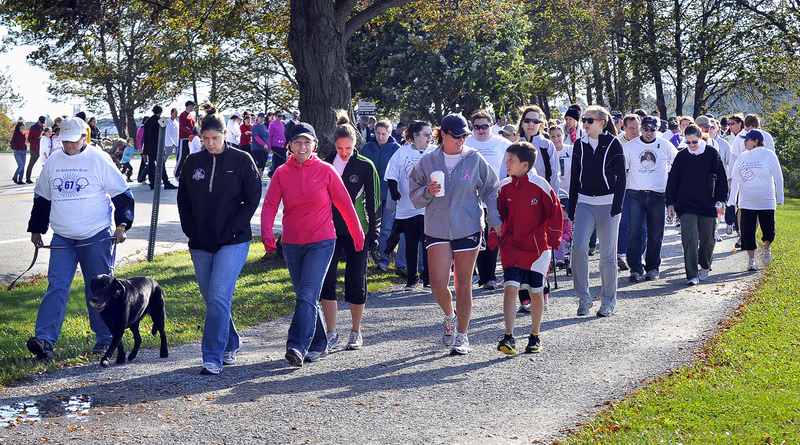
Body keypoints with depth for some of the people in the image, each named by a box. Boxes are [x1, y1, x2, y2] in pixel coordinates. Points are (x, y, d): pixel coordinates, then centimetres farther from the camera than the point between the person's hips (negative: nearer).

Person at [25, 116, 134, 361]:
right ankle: (44, 338, -13)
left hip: (96, 238, -3)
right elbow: (42, 197, 20)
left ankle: (105, 338, 18)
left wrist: (122, 224, -9)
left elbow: (122, 194, -1)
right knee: (56, 286, -7)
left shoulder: (99, 159, -5)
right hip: (62, 238, 3)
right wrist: (36, 228, 21)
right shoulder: (53, 162, 9)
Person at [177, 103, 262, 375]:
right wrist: (190, 230, 4)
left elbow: (253, 199, -2)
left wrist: (233, 228, -10)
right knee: (211, 300, 11)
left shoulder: (241, 161, -3)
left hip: (233, 242, -5)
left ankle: (213, 358, -13)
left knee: (219, 297, -15)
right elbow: (183, 200, 15)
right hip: (200, 244, 5)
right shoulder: (193, 162, 8)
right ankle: (231, 344, 31)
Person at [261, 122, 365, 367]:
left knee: (307, 295, -15)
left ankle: (297, 346, -20)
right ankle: (319, 344, 24)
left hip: (321, 242, -3)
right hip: (291, 244, 4)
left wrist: (357, 234, 10)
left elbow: (344, 203, 4)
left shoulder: (325, 170, -2)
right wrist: (267, 234, -22)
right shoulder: (282, 173, 2)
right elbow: (270, 205, -5)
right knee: (303, 297, 11)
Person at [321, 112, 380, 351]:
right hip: (330, 230, 2)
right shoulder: (325, 165, 4)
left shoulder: (366, 166, -1)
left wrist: (373, 233, -4)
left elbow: (373, 202, 1)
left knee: (356, 282, 4)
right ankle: (332, 335, -2)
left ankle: (356, 332, 20)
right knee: (326, 280, -7)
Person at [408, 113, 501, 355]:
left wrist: (495, 220, 0)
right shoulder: (427, 161, 2)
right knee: (438, 284, -9)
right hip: (437, 229, 1)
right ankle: (450, 317, 24)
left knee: (463, 284, 4)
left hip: (468, 229, 0)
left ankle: (462, 336, 16)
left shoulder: (475, 159, 1)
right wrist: (428, 192, -14)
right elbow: (415, 197, 7)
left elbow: (490, 191, 8)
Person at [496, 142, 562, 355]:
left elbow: (555, 212, -1)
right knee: (510, 287, -12)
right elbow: (499, 215, 14)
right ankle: (509, 337, -11)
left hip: (537, 247, -2)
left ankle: (535, 337, 22)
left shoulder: (540, 185, -8)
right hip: (511, 247, 2)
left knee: (536, 291, 8)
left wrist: (553, 239, -2)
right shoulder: (504, 187, 2)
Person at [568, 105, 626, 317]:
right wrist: (572, 207, 9)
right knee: (579, 246, -15)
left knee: (608, 254, 2)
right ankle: (584, 297, -4)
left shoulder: (613, 144, -2)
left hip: (607, 204, -3)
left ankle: (608, 301, 14)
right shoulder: (580, 145, 9)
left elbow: (621, 177, -3)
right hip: (584, 203, 3)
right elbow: (575, 177, 12)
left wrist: (617, 205, -13)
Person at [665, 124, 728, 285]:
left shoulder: (712, 154, 2)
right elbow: (673, 179, 10)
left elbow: (721, 178, 5)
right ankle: (692, 275, -10)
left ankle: (705, 266, 37)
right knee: (689, 238, -11)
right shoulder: (681, 156, 5)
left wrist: (720, 199, 0)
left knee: (707, 239, 11)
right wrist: (670, 202, 5)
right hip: (686, 204, 0)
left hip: (708, 205, 0)